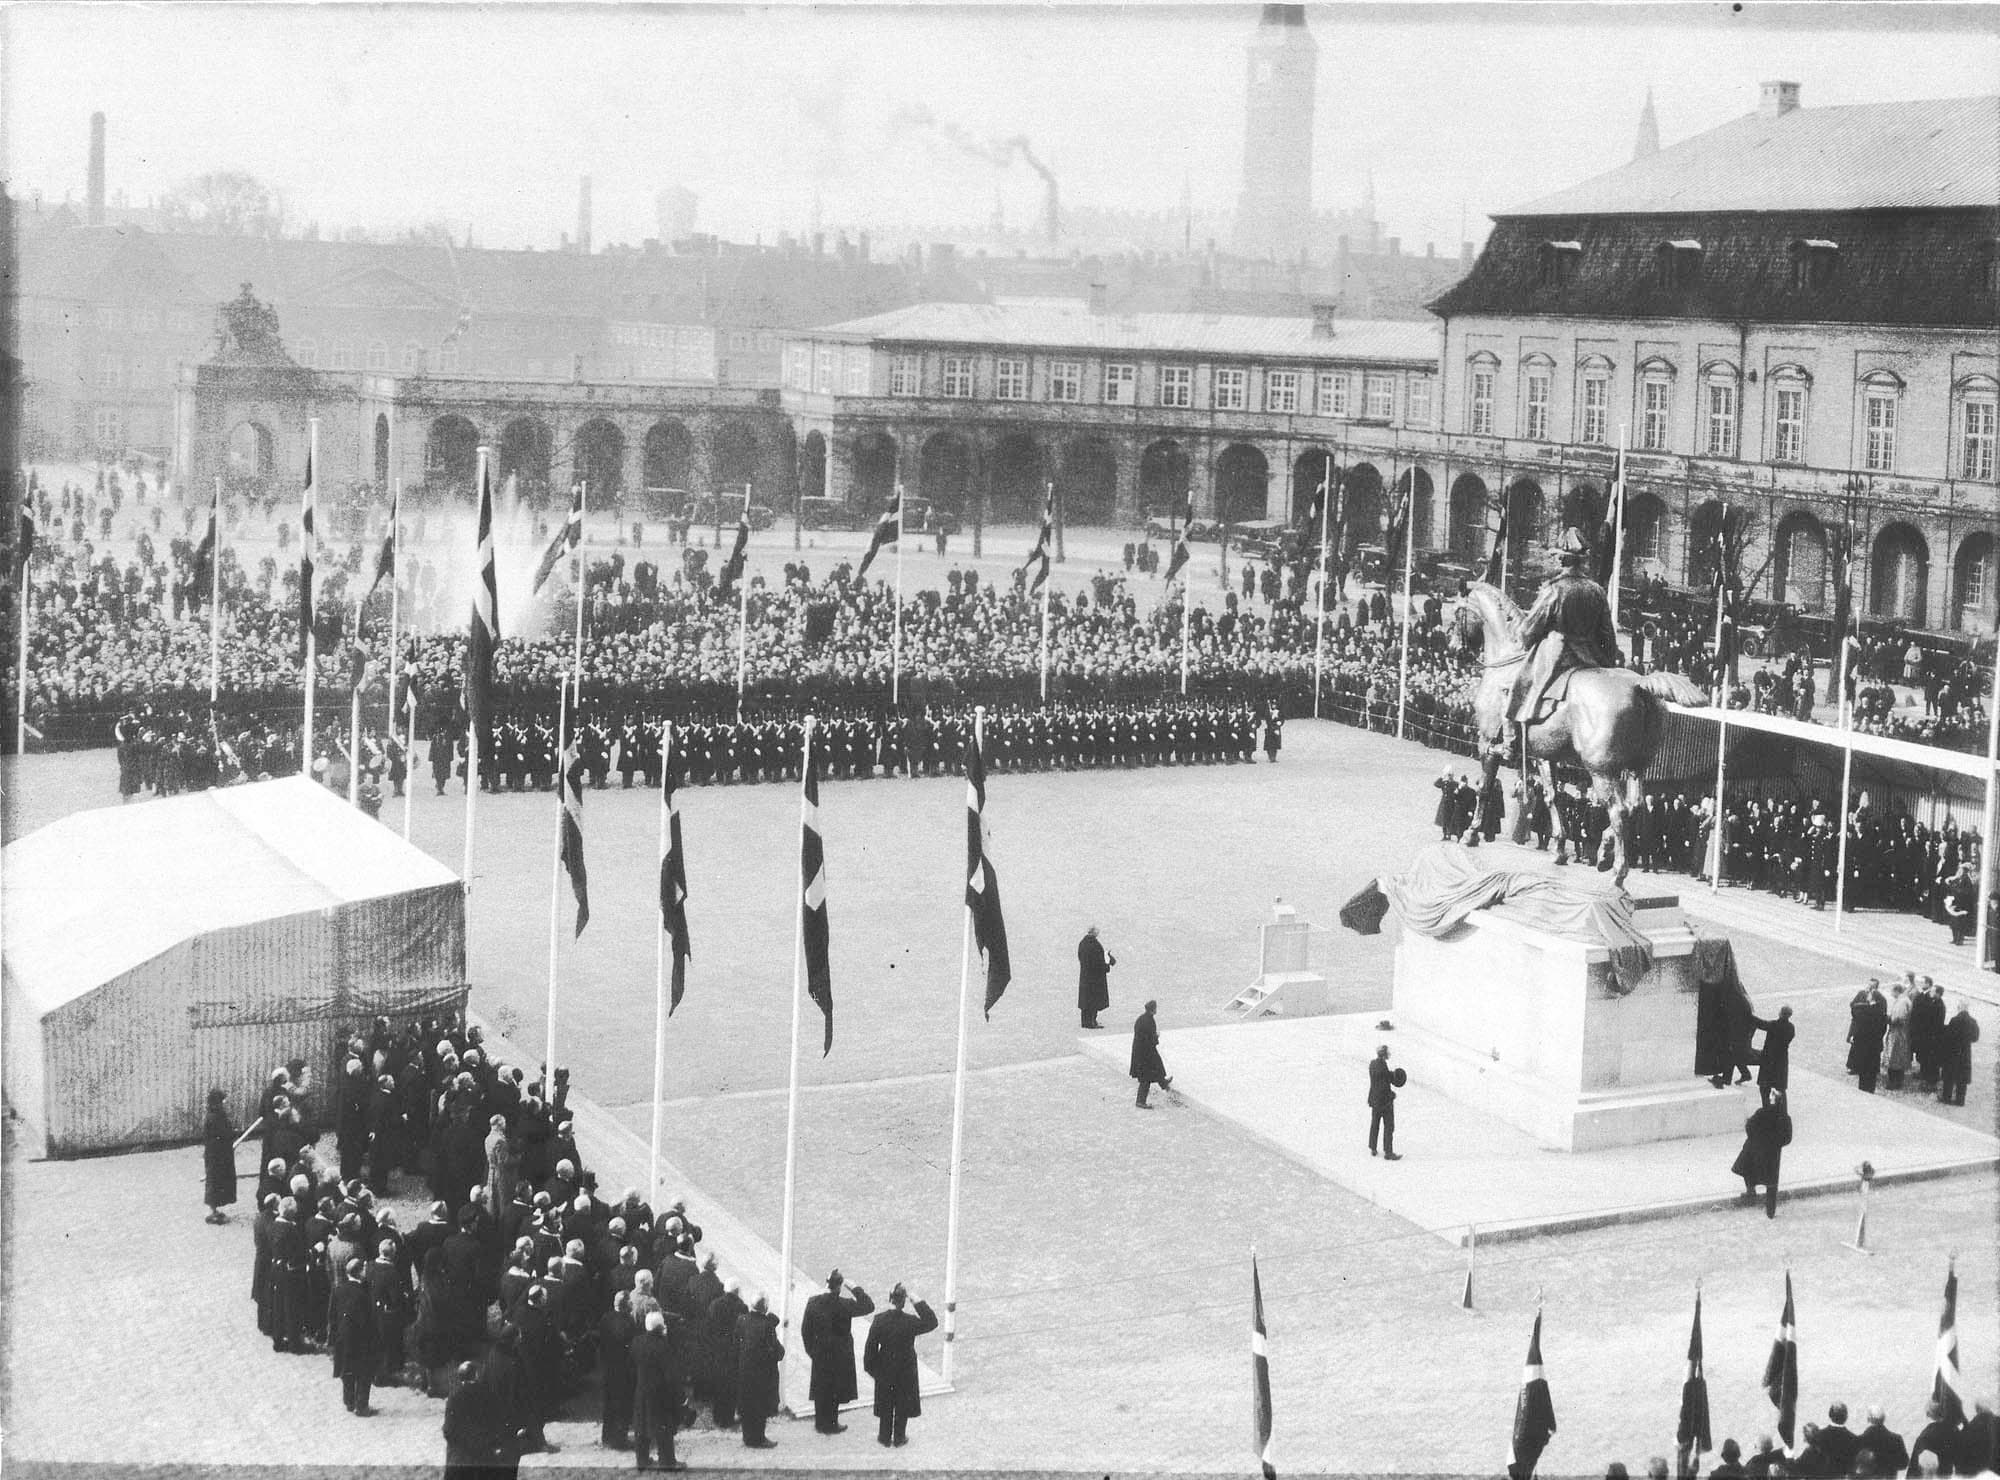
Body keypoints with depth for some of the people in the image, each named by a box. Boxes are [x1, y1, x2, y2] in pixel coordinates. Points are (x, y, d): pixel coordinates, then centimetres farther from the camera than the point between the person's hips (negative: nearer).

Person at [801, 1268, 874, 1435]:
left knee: (820, 1388, 17)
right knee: (834, 1389, 10)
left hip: (819, 1354, 4)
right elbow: (868, 1306, -11)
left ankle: (821, 1422, 27)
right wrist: (856, 1290, -4)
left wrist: (810, 1350, 12)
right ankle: (831, 1424, 18)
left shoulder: (813, 1303, -9)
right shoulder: (844, 1305, -22)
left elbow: (805, 1329, 0)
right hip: (839, 1355, -4)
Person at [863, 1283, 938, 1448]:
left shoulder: (879, 1320, -18)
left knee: (885, 1403, 18)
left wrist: (869, 1366, 3)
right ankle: (899, 1437, 27)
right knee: (902, 1403, 17)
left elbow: (871, 1346, -10)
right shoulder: (910, 1321, -22)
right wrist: (919, 1303, -9)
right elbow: (932, 1323, -6)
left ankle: (885, 1437, 28)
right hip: (906, 1369, -1)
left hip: (884, 1368, 1)